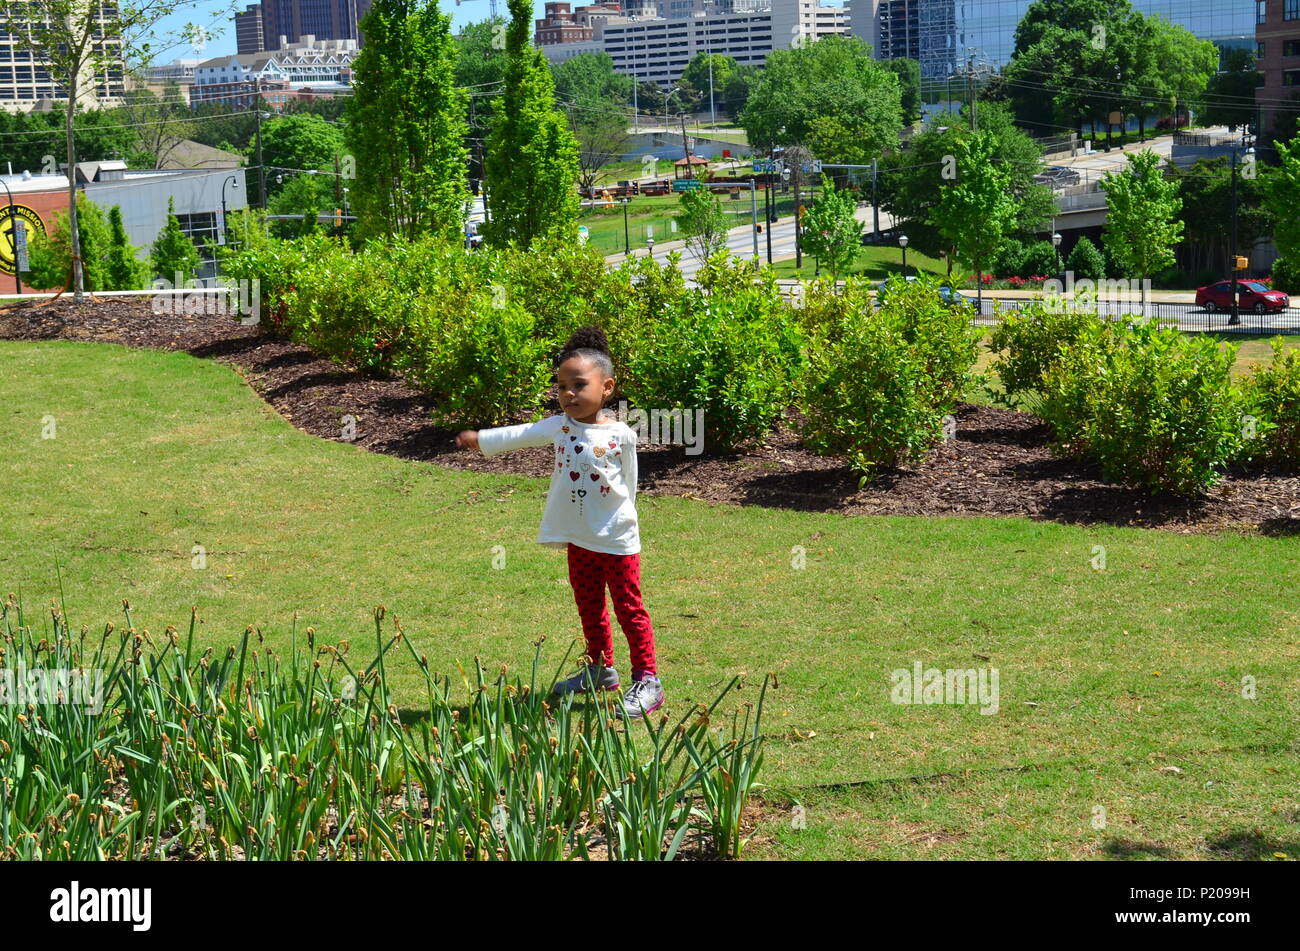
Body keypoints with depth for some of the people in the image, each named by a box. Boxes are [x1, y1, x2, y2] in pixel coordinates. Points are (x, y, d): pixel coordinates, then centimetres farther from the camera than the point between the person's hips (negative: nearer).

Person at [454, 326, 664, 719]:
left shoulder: (621, 435, -10)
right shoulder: (559, 427, -1)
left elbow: (629, 482, 0)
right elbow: (520, 434, -8)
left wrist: (621, 518, 4)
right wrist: (480, 439, -15)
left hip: (617, 540, -5)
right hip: (578, 539, 5)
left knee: (629, 608, 1)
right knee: (589, 606, 18)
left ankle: (647, 680, 7)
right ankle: (600, 668, 35)